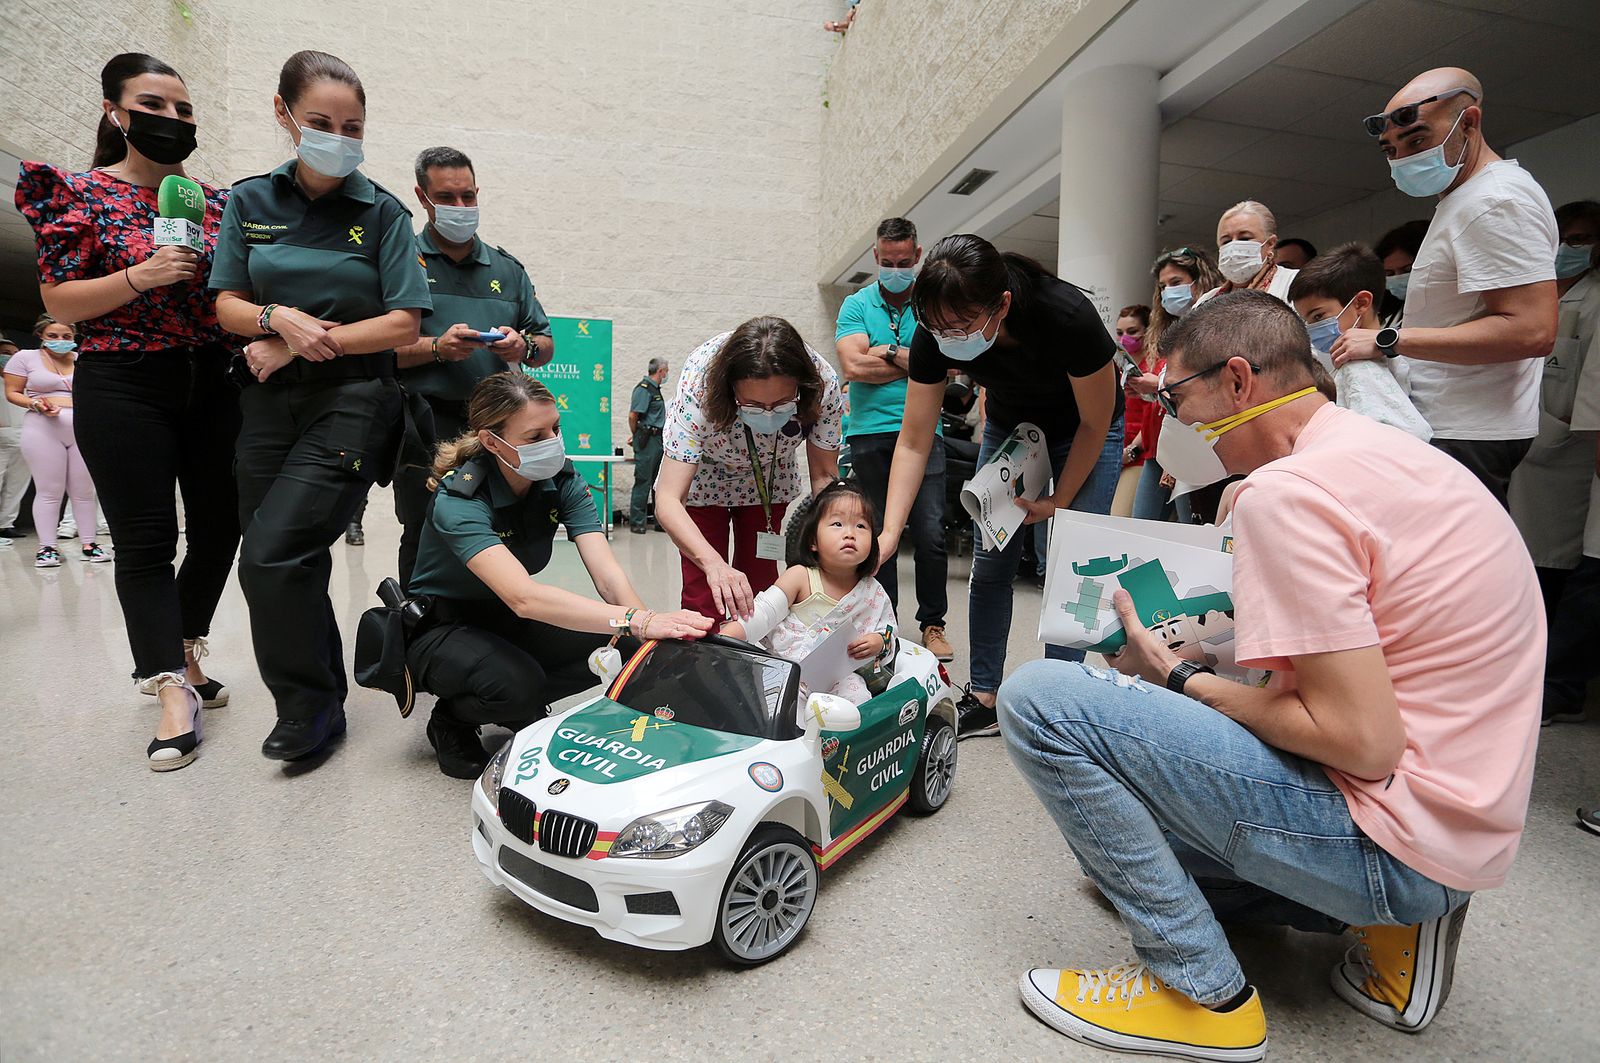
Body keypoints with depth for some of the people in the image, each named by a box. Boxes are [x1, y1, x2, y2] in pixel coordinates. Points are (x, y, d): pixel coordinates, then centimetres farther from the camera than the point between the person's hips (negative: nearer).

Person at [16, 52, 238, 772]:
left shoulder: (217, 199, 11)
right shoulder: (82, 194, 0)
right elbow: (58, 302, -4)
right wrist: (142, 276, -18)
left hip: (213, 383, 5)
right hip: (123, 389, -4)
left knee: (219, 528, 7)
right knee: (145, 542, -5)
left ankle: (176, 656, 27)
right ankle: (173, 690, 1)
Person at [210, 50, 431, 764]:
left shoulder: (381, 212, 1)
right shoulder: (250, 202, 11)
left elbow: (403, 324, -6)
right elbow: (228, 305, 9)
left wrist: (303, 346, -9)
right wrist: (281, 318, -12)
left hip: (352, 401, -4)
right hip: (270, 403, 4)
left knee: (272, 555, -15)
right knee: (293, 564, 7)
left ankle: (308, 707, 4)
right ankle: (326, 699, 25)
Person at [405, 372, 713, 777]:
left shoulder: (562, 481, -13)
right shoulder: (458, 498, -29)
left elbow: (607, 574, -23)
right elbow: (523, 596, -45)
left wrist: (653, 627, -42)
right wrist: (639, 622, -56)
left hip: (508, 622, 5)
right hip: (442, 629, -5)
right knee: (517, 682, -35)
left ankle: (520, 708, 5)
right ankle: (451, 721, -1)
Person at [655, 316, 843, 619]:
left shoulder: (824, 384, -32)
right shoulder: (699, 383, -39)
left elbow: (824, 475, -17)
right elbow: (667, 501, -43)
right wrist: (713, 563, -59)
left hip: (768, 478, 2)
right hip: (701, 475, -2)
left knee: (760, 582, 4)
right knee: (704, 595, -8)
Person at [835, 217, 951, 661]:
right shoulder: (857, 304, 9)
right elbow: (854, 367, -7)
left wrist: (889, 350, -5)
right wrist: (917, 362, -3)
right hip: (870, 432, 1)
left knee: (931, 535, -5)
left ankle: (933, 623, 12)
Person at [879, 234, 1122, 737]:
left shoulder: (1068, 317, -38)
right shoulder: (935, 333, -28)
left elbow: (1095, 422, -21)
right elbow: (914, 442, -22)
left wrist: (1060, 499, -12)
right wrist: (889, 532, -32)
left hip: (1086, 431, -3)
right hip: (1009, 424, 3)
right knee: (990, 561, -1)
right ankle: (984, 697, 9)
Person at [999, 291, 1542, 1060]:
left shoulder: (1287, 490, -22)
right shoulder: (1394, 450, 9)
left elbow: (1362, 741, -24)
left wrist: (1179, 678, -11)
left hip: (1392, 836, -9)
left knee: (1039, 700, -18)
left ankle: (1202, 992, -5)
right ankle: (1394, 920, 14)